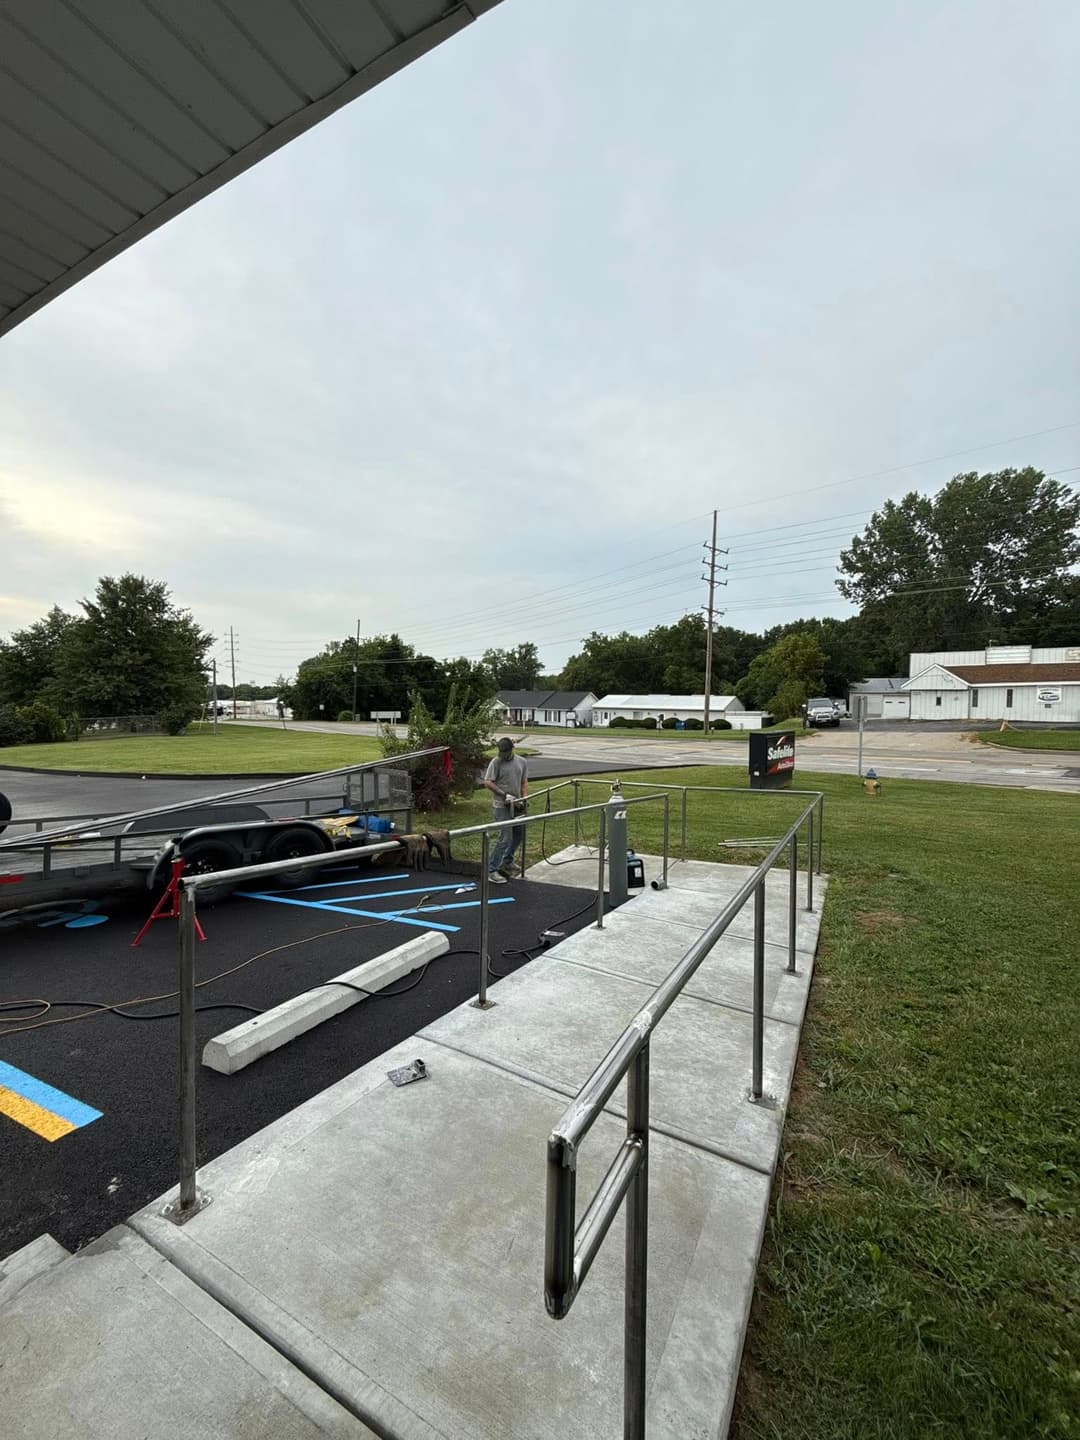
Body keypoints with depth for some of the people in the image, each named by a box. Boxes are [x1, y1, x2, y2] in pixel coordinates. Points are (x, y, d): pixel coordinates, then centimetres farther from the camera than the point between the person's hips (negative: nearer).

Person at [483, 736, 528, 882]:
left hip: (516, 805, 6)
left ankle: (507, 862, 38)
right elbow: (488, 782, -14)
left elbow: (524, 783, 10)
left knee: (517, 834, 18)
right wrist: (505, 795, -20)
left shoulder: (521, 762, 5)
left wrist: (524, 799, -4)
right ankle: (491, 870, -2)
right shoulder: (496, 762, -10)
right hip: (501, 806, -6)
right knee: (505, 838, -10)